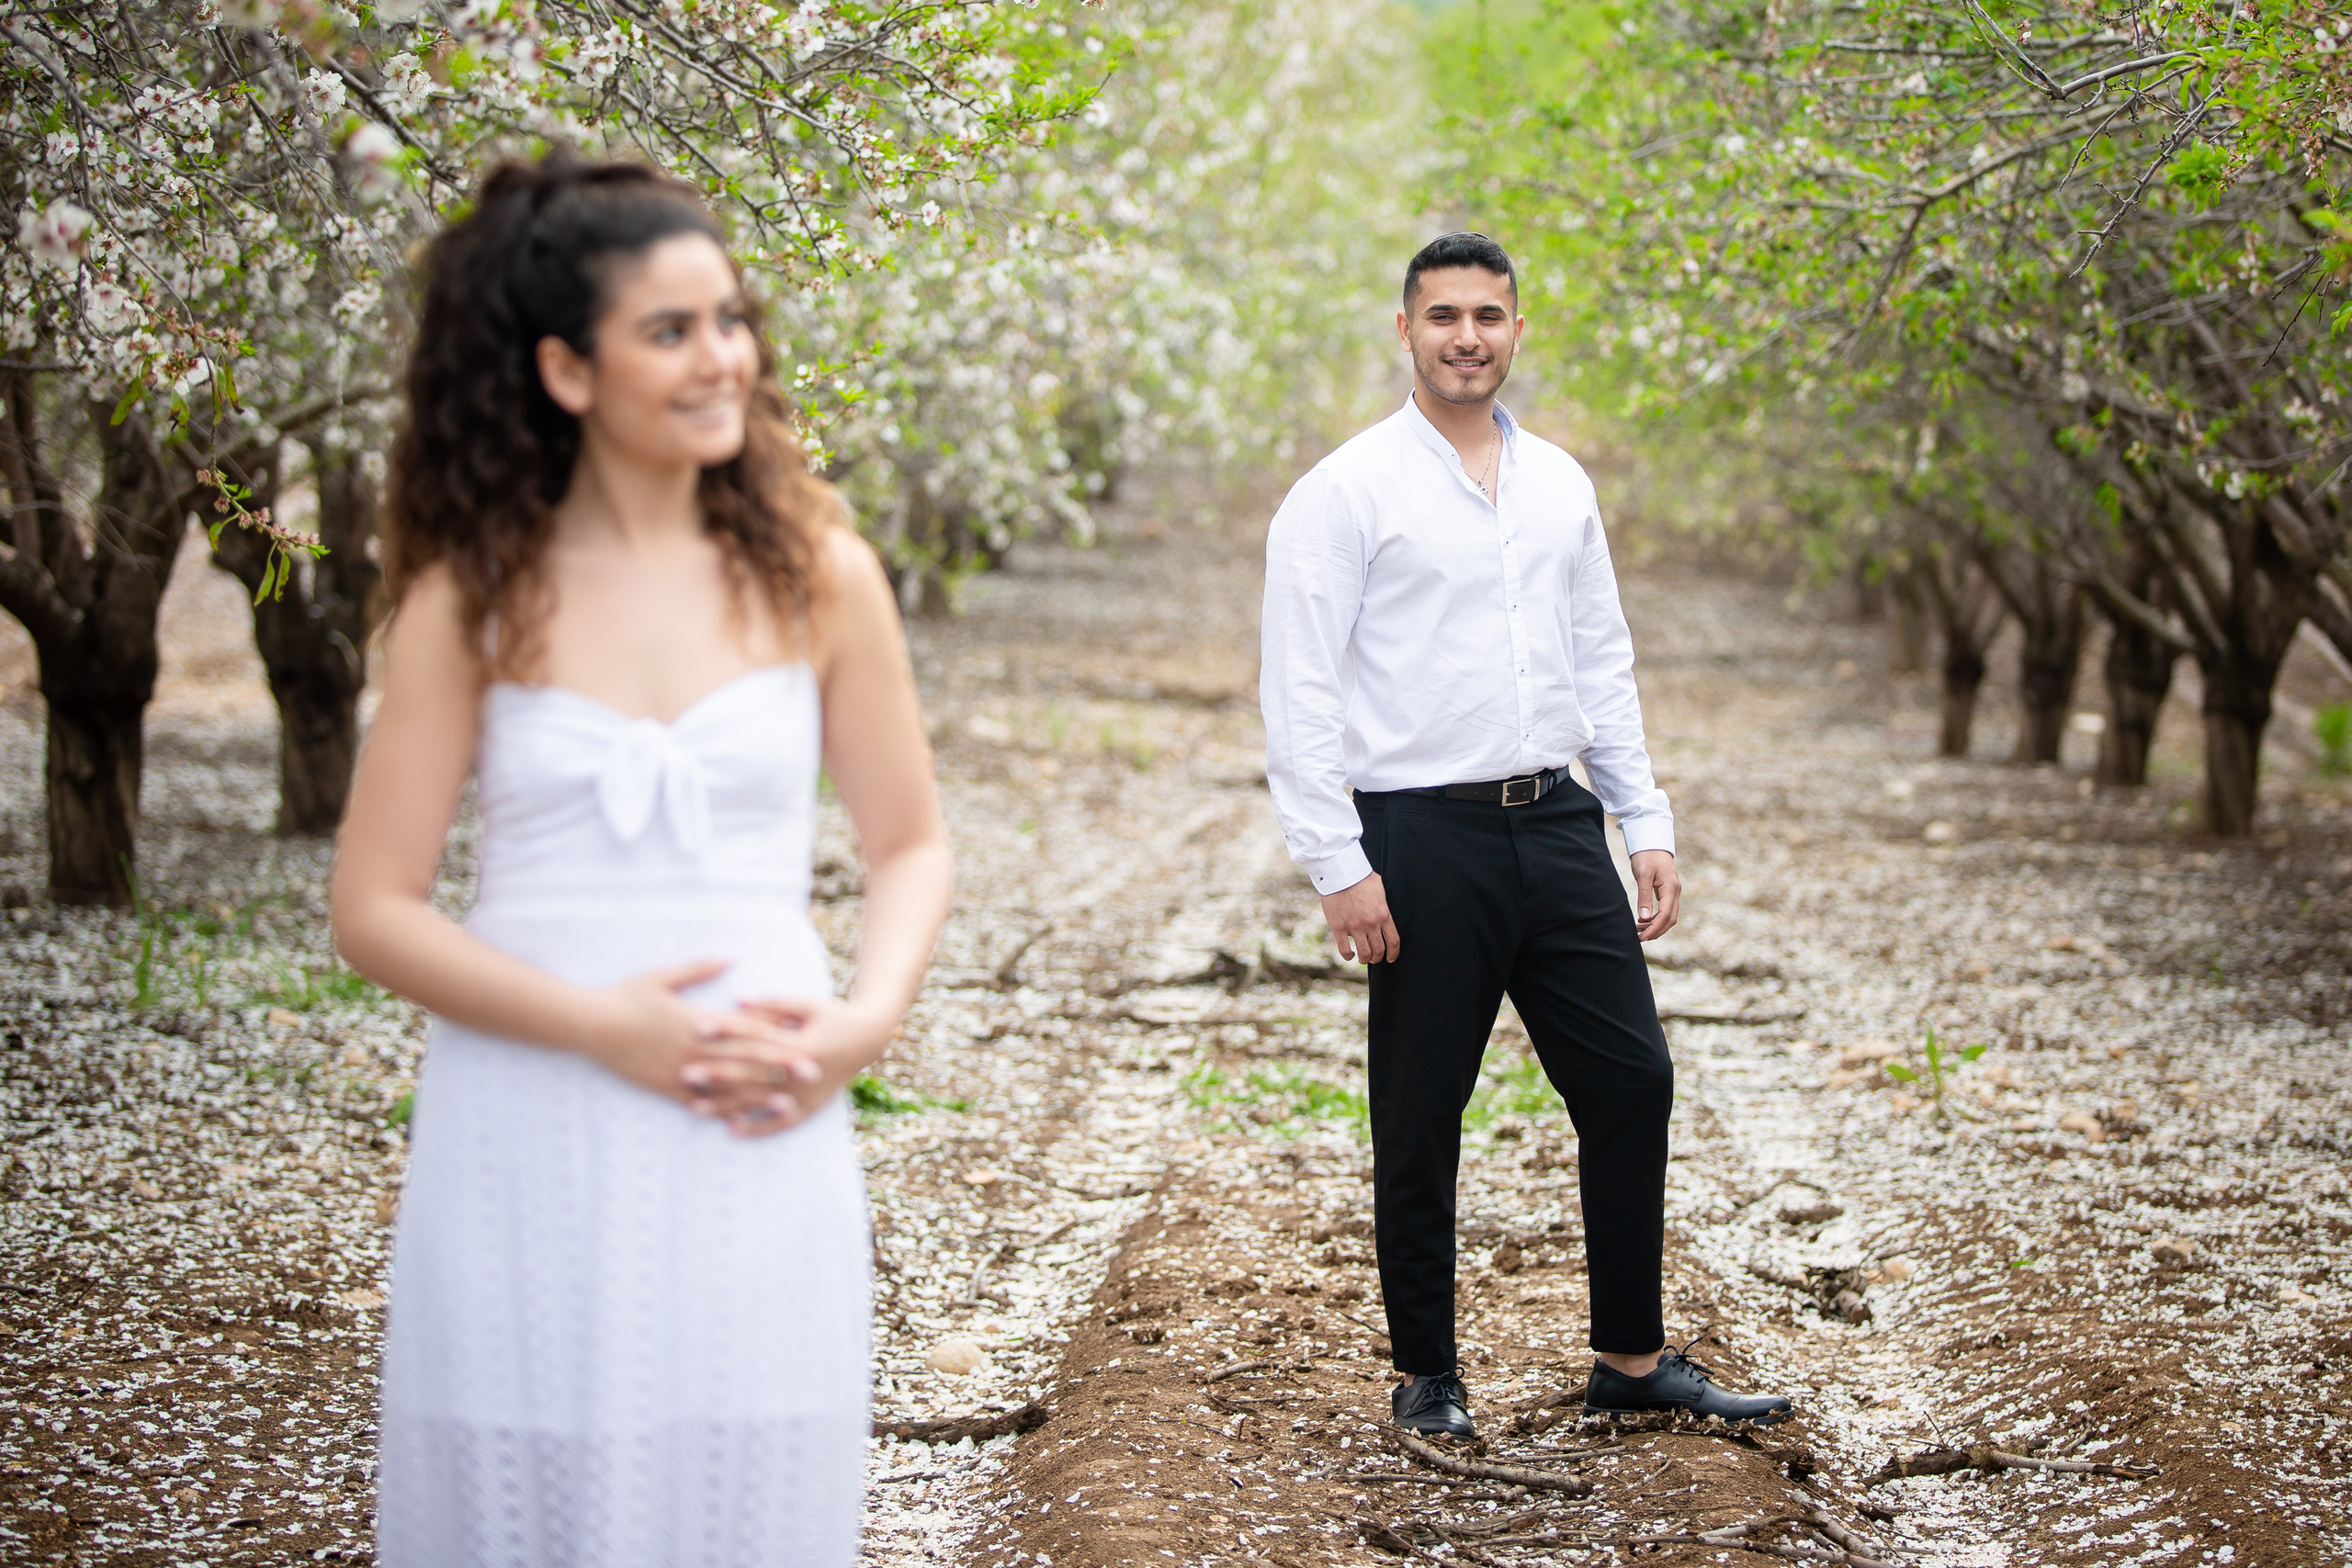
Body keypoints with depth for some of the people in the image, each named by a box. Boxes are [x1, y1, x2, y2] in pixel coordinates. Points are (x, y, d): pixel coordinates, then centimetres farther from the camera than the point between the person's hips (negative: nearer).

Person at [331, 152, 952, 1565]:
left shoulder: (814, 577, 5)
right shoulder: (474, 598, 0)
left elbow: (913, 844, 12)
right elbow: (376, 910, -1)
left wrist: (864, 1022, -7)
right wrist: (600, 1024, -14)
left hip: (756, 1138, 1)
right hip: (531, 1141, -1)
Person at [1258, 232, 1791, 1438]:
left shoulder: (1560, 484, 13)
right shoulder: (1347, 493, -5)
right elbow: (1299, 693, -9)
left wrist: (1648, 827, 11)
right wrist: (1340, 867, -14)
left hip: (1558, 825, 5)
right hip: (1424, 839, -5)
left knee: (1631, 1081, 5)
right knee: (1420, 1123, 4)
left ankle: (1632, 1359, 18)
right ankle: (1426, 1377, 19)